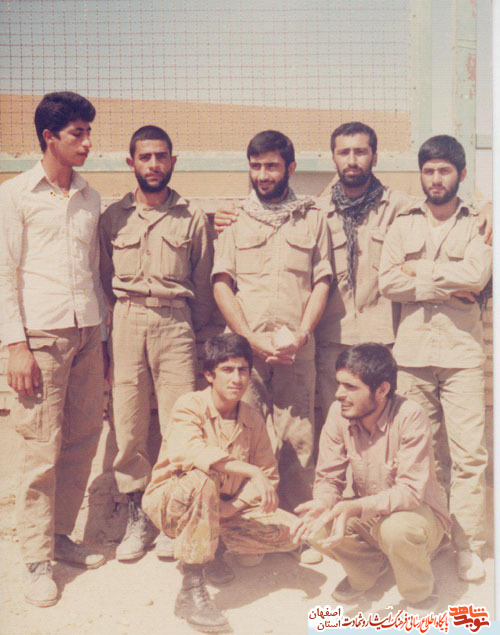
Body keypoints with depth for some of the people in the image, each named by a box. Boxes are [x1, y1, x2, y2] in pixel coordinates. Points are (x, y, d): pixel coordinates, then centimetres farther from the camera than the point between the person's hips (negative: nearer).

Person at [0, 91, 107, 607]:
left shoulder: (90, 197, 15)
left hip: (86, 332, 5)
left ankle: (60, 534, 23)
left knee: (84, 438, 6)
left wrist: (100, 332, 15)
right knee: (42, 448, -4)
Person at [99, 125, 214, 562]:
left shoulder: (192, 218, 9)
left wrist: (200, 337, 8)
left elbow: (203, 285, 11)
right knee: (128, 422, 2)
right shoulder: (114, 217, 12)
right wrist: (103, 340, 10)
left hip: (175, 322, -1)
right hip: (126, 320, 1)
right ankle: (138, 514, 15)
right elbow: (104, 281, 15)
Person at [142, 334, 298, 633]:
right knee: (202, 480, -39)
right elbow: (188, 452, -35)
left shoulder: (253, 419, 0)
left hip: (228, 508, 5)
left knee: (289, 531, -14)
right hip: (171, 504, -5)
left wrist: (231, 508, -17)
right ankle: (191, 591, -29)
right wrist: (251, 471, -41)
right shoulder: (190, 406, -15)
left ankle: (215, 549, 9)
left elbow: (268, 475, 1)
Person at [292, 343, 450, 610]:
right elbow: (329, 476, -6)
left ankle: (420, 594, -1)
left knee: (396, 528, -37)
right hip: (368, 514, 4)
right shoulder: (339, 413, -12)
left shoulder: (410, 417, -26)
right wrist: (323, 502, -30)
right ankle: (369, 567, 11)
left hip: (419, 512, -4)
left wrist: (354, 507, -42)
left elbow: (410, 491, -29)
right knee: (315, 525, -21)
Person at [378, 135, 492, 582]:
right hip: (413, 348, 1)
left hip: (462, 349, -1)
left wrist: (420, 269, -3)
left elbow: (477, 274, -9)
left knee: (469, 452, -3)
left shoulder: (477, 224, 11)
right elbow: (388, 282, -1)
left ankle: (468, 545, 6)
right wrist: (448, 289, -7)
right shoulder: (404, 225, 14)